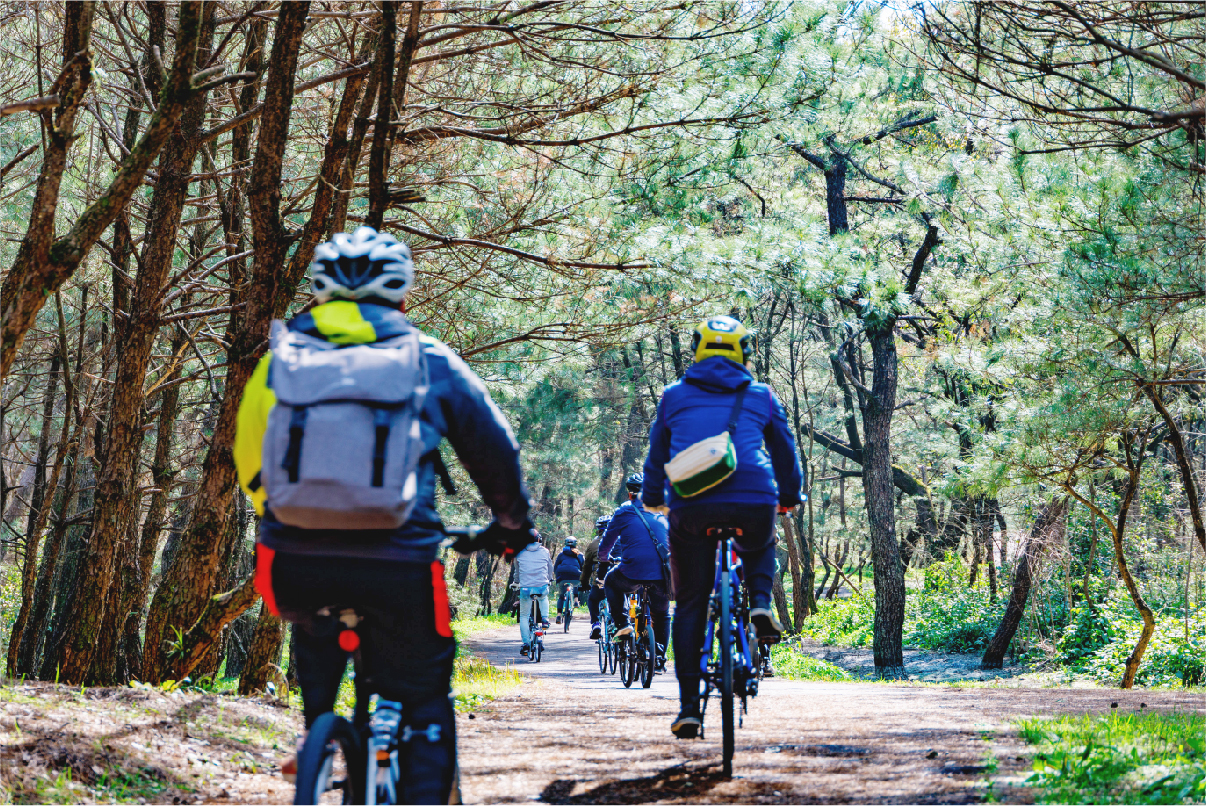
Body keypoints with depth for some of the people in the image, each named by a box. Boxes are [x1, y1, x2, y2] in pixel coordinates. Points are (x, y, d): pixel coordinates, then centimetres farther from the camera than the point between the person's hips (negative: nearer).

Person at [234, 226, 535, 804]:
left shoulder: (282, 355, 13)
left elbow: (249, 460, 22)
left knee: (315, 627, 37)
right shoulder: (430, 360, 10)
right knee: (424, 705, 13)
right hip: (395, 564, -2)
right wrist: (511, 523, 38)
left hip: (294, 564, 2)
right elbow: (496, 449, 19)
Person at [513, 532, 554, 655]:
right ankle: (544, 619, 16)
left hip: (525, 588, -1)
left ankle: (526, 643, 2)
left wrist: (517, 582, 43)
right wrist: (549, 580, 44)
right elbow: (550, 569, 23)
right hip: (542, 587, 1)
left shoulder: (519, 553, 10)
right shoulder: (545, 552, 10)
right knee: (543, 598, 37)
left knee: (524, 616, 12)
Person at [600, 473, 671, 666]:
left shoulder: (624, 512, 8)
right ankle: (660, 657, 17)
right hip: (661, 574, 3)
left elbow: (605, 546, 17)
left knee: (611, 582, 30)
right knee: (662, 616, 25)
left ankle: (622, 623, 15)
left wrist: (607, 556, 40)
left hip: (633, 571, -3)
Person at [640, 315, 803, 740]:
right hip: (753, 504, 0)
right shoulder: (763, 397, 16)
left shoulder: (674, 396, 16)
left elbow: (657, 454, 24)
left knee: (689, 605, 10)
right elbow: (785, 453, 26)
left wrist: (652, 497, 42)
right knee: (759, 546, 36)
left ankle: (689, 708, 5)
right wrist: (789, 496, 43)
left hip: (691, 507, 0)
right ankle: (760, 603, 7)